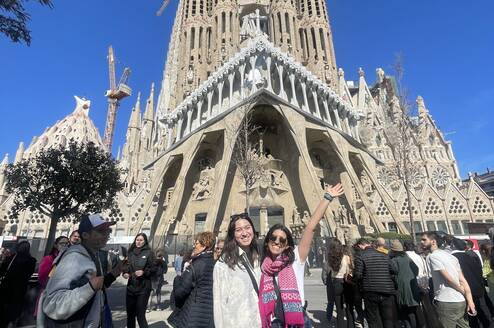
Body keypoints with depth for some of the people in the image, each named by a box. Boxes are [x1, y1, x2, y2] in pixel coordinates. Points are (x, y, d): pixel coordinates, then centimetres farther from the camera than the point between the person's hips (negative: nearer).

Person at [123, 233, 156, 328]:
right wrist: (125, 273, -4)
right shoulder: (131, 252, 7)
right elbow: (127, 267, 16)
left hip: (143, 288, -4)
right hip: (131, 287, 4)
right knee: (130, 314, 15)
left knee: (140, 315, 0)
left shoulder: (149, 253, -5)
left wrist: (144, 272, -21)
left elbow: (154, 269, -5)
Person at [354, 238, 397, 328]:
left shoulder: (360, 257, -8)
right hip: (387, 292, 4)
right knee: (389, 320, 15)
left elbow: (358, 275, -13)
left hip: (370, 293, -3)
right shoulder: (384, 255, 6)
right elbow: (394, 271, 4)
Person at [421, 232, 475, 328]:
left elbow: (449, 279, -13)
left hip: (446, 303, -8)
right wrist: (470, 300, 7)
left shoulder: (432, 256, -12)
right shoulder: (450, 255, 13)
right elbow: (462, 280, 9)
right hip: (461, 302, 8)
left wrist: (464, 292, 3)